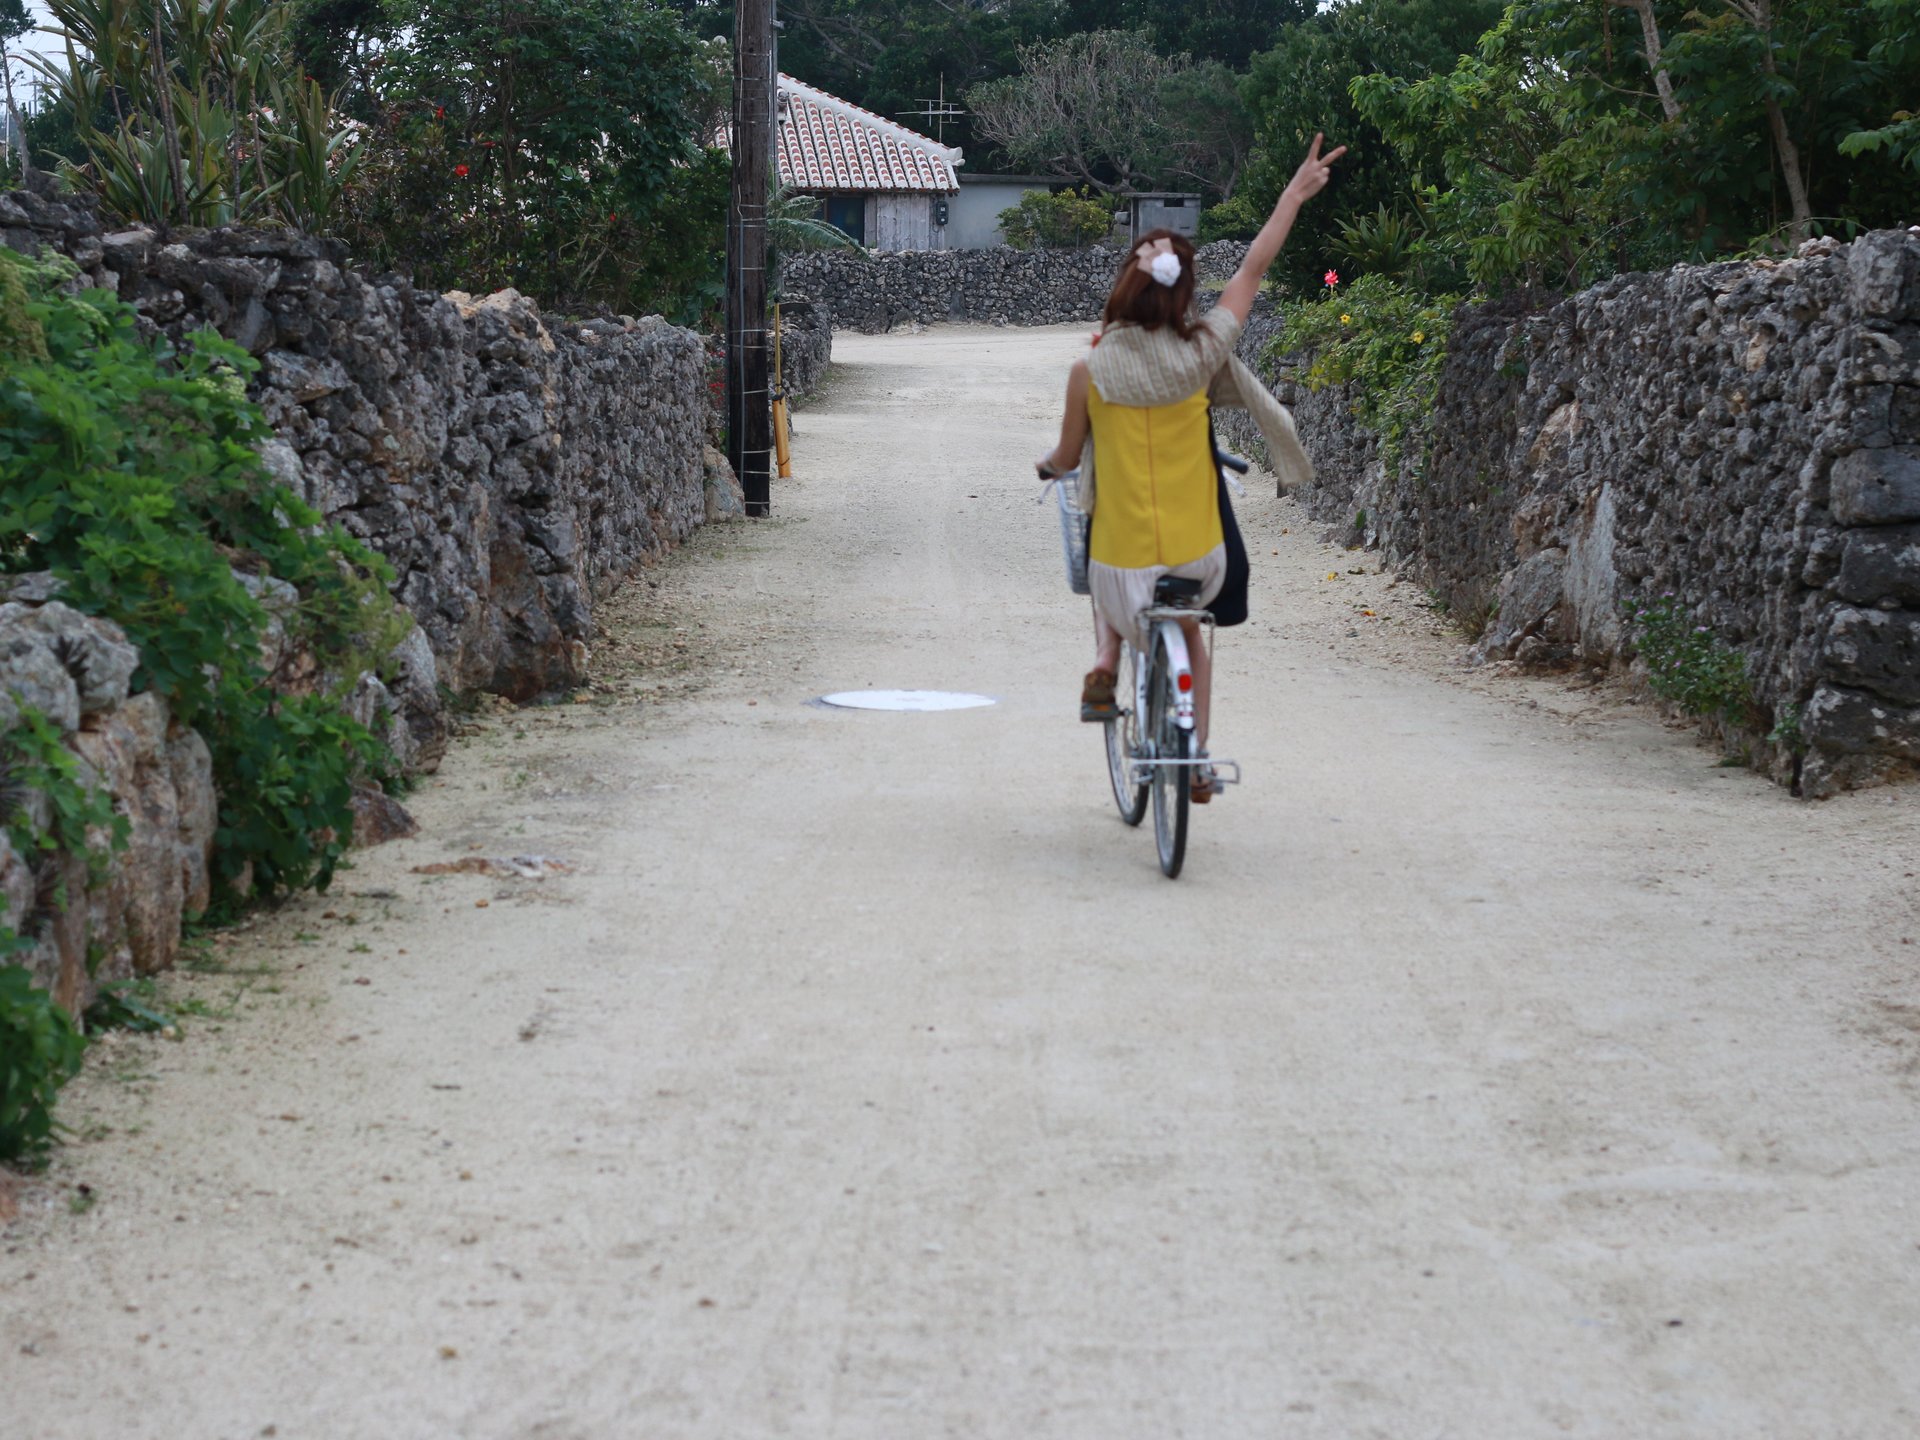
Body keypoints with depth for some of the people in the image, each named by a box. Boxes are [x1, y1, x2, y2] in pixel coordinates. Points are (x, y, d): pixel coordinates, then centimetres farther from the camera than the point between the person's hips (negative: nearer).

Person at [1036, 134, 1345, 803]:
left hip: (1122, 560, -1)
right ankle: (1196, 757, 23)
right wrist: (1295, 194, 11)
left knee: (1112, 600, 36)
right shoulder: (1201, 355, -11)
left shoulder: (1091, 372, -13)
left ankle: (1104, 665, 12)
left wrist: (1046, 466, 26)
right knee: (1190, 631, 31)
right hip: (1198, 556, 1)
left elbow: (1067, 458, 2)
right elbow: (1253, 269, 0)